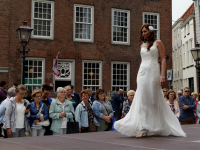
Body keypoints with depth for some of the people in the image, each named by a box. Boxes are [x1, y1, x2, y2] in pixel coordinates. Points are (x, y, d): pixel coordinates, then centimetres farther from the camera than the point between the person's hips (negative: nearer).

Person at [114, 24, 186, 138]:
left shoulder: (158, 43, 4)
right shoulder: (143, 45, 18)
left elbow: (163, 60, -3)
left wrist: (163, 76, -13)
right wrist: (139, 76, 11)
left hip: (153, 72, -5)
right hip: (142, 72, 5)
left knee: (154, 99, -3)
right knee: (143, 100, -3)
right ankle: (144, 129, -2)